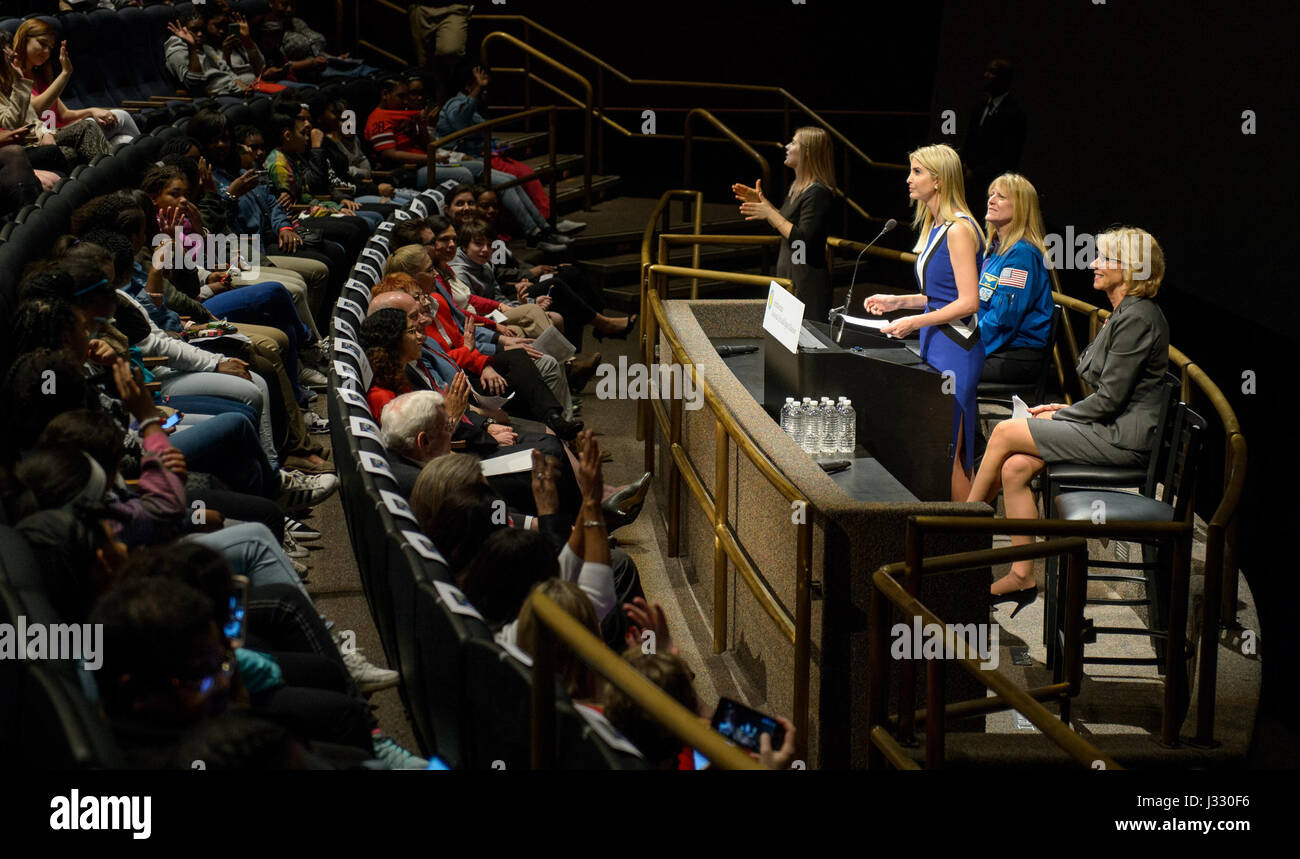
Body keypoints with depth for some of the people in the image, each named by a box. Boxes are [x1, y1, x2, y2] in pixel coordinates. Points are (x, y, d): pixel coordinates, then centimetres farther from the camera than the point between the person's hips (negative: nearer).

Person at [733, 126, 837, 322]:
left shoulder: (818, 193, -19)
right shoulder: (799, 187, 13)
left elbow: (802, 240, -24)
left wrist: (769, 213, -21)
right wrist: (762, 203, 14)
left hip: (807, 283, -10)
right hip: (789, 277, 10)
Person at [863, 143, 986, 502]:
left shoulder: (959, 229, -14)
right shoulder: (935, 226, 16)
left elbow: (968, 301, -19)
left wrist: (915, 322, -19)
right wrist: (899, 301, 15)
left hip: (955, 350, -10)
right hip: (935, 346, 10)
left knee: (948, 452, -6)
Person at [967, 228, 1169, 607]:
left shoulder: (1137, 318, -16)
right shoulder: (1126, 313, 17)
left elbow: (1110, 397, -18)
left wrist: (1058, 417, -7)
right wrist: (1066, 410, 10)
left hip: (1123, 437, -10)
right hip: (1115, 428, 10)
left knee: (1005, 432, -9)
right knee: (1014, 468, -5)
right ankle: (1022, 577, -3)